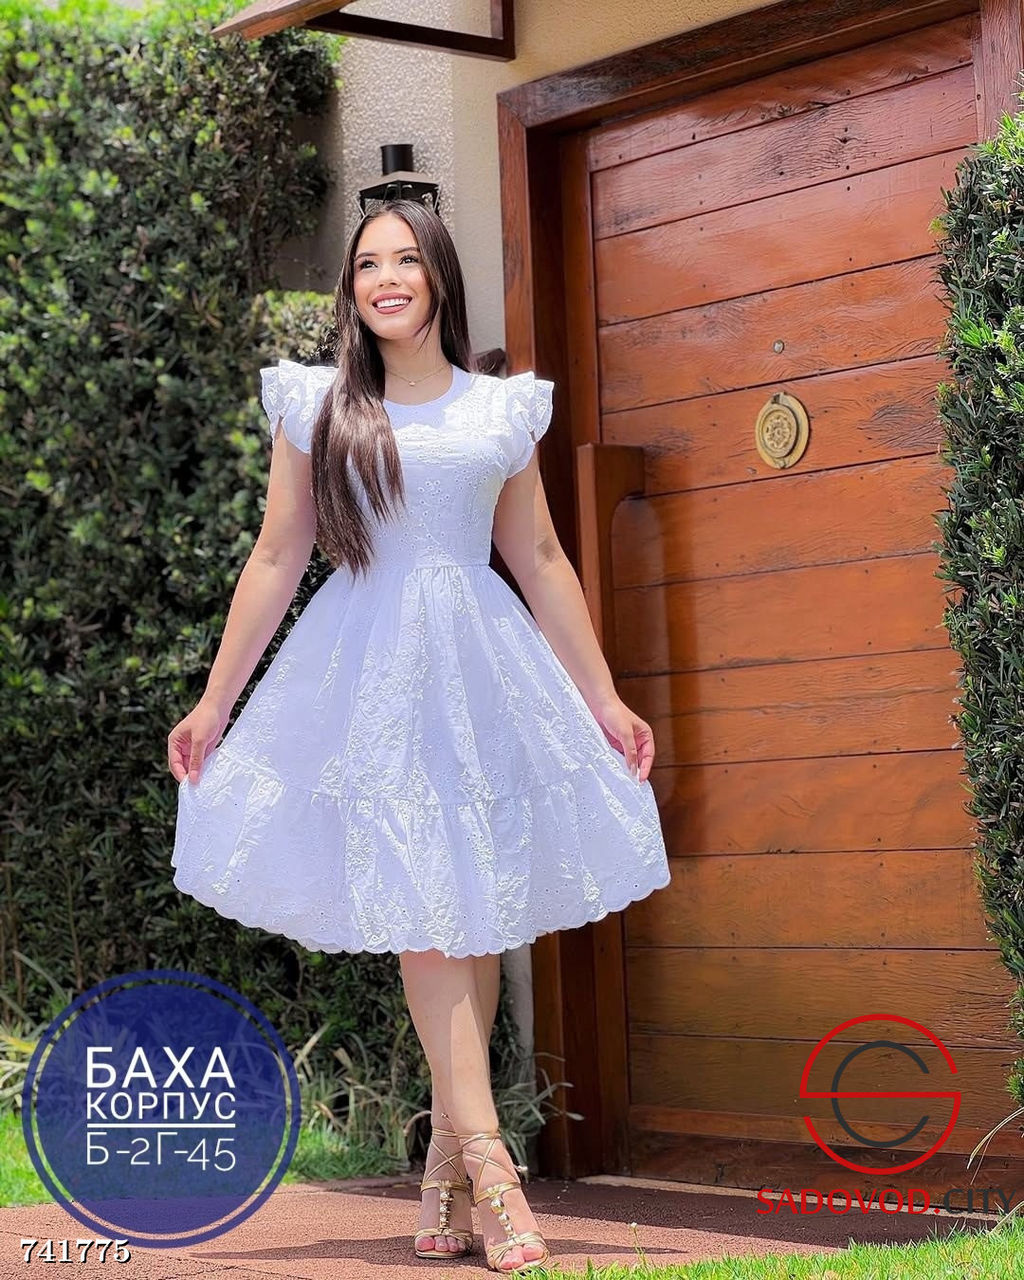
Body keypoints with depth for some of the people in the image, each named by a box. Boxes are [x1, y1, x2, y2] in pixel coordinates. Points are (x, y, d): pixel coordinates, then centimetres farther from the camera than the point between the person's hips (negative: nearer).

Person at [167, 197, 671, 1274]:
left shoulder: (501, 410, 10)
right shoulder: (316, 409, 6)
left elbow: (540, 561, 14)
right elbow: (276, 559, 8)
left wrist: (604, 699, 13)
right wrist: (213, 701, 6)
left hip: (483, 664, 2)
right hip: (368, 665, -2)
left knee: (474, 908, 0)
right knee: (419, 906, -10)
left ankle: (446, 1157, 8)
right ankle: (483, 1156, -14)